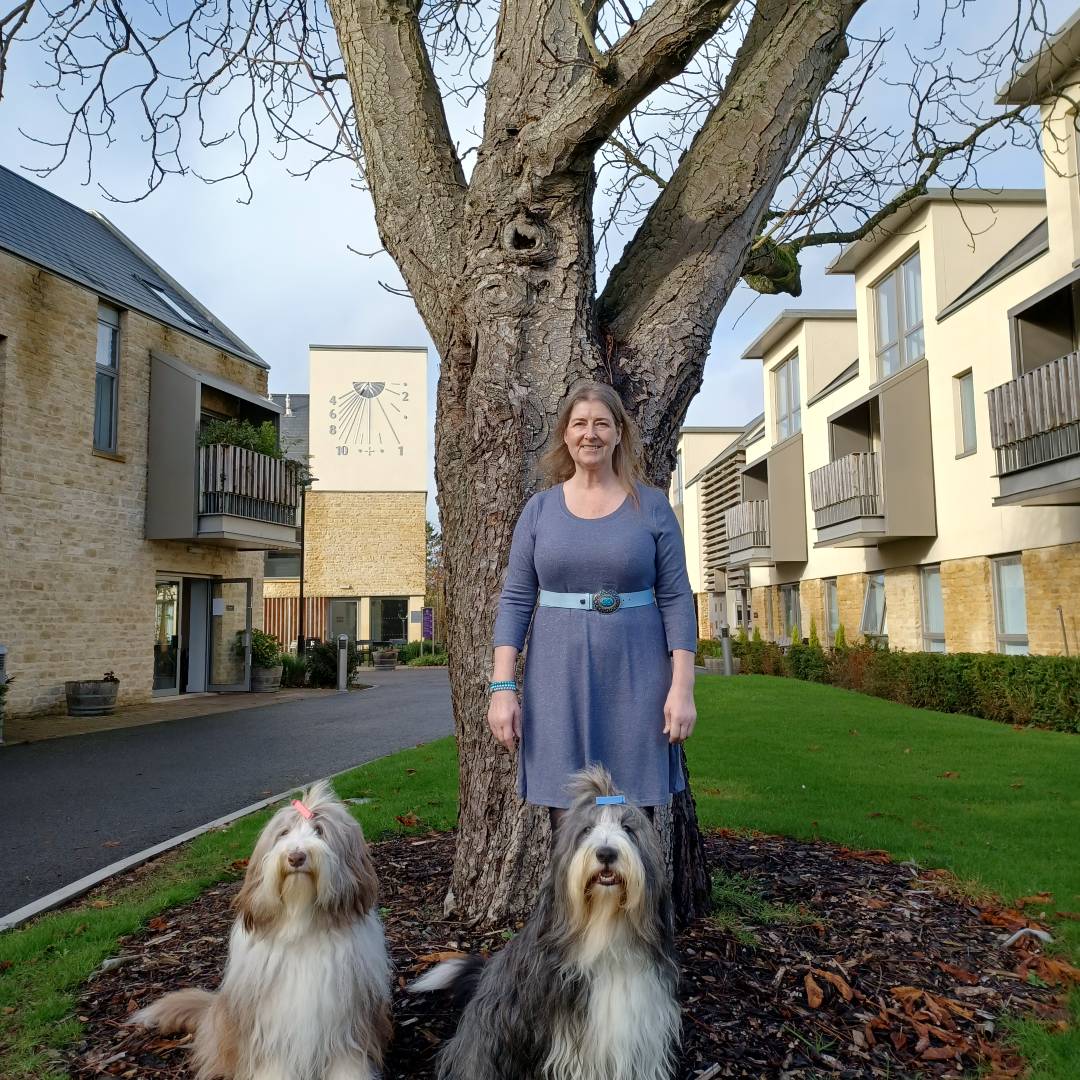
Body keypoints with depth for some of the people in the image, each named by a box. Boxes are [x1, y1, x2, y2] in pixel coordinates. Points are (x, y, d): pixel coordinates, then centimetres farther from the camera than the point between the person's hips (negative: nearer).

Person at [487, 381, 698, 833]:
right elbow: (515, 600, 3)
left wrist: (682, 687, -6)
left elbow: (676, 599, 1)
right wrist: (502, 687, -4)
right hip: (559, 682, 1)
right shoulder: (540, 508, 6)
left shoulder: (651, 506, 3)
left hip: (634, 681, -1)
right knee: (566, 816, 5)